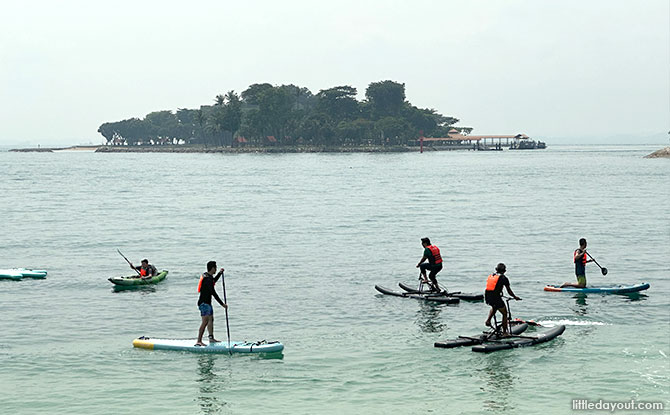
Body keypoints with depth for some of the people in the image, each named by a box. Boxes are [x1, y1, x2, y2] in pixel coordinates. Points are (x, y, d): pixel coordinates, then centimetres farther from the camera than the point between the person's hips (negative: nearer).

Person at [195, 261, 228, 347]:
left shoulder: (206, 275, 10)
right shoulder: (208, 279, -22)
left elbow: (212, 282, 34)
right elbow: (213, 293, -25)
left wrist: (220, 273, 30)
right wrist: (222, 304, -23)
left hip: (207, 302, 11)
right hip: (204, 303, -11)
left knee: (211, 319, 21)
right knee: (205, 321, -17)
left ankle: (211, 338, 32)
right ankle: (199, 341, -22)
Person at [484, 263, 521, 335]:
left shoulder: (490, 276, 15)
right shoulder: (503, 278, -3)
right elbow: (509, 291, 1)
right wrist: (515, 297, 17)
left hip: (487, 298, 6)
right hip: (496, 298, -6)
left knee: (494, 308, 38)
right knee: (504, 314, 13)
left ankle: (488, 320, 18)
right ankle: (505, 332, 15)